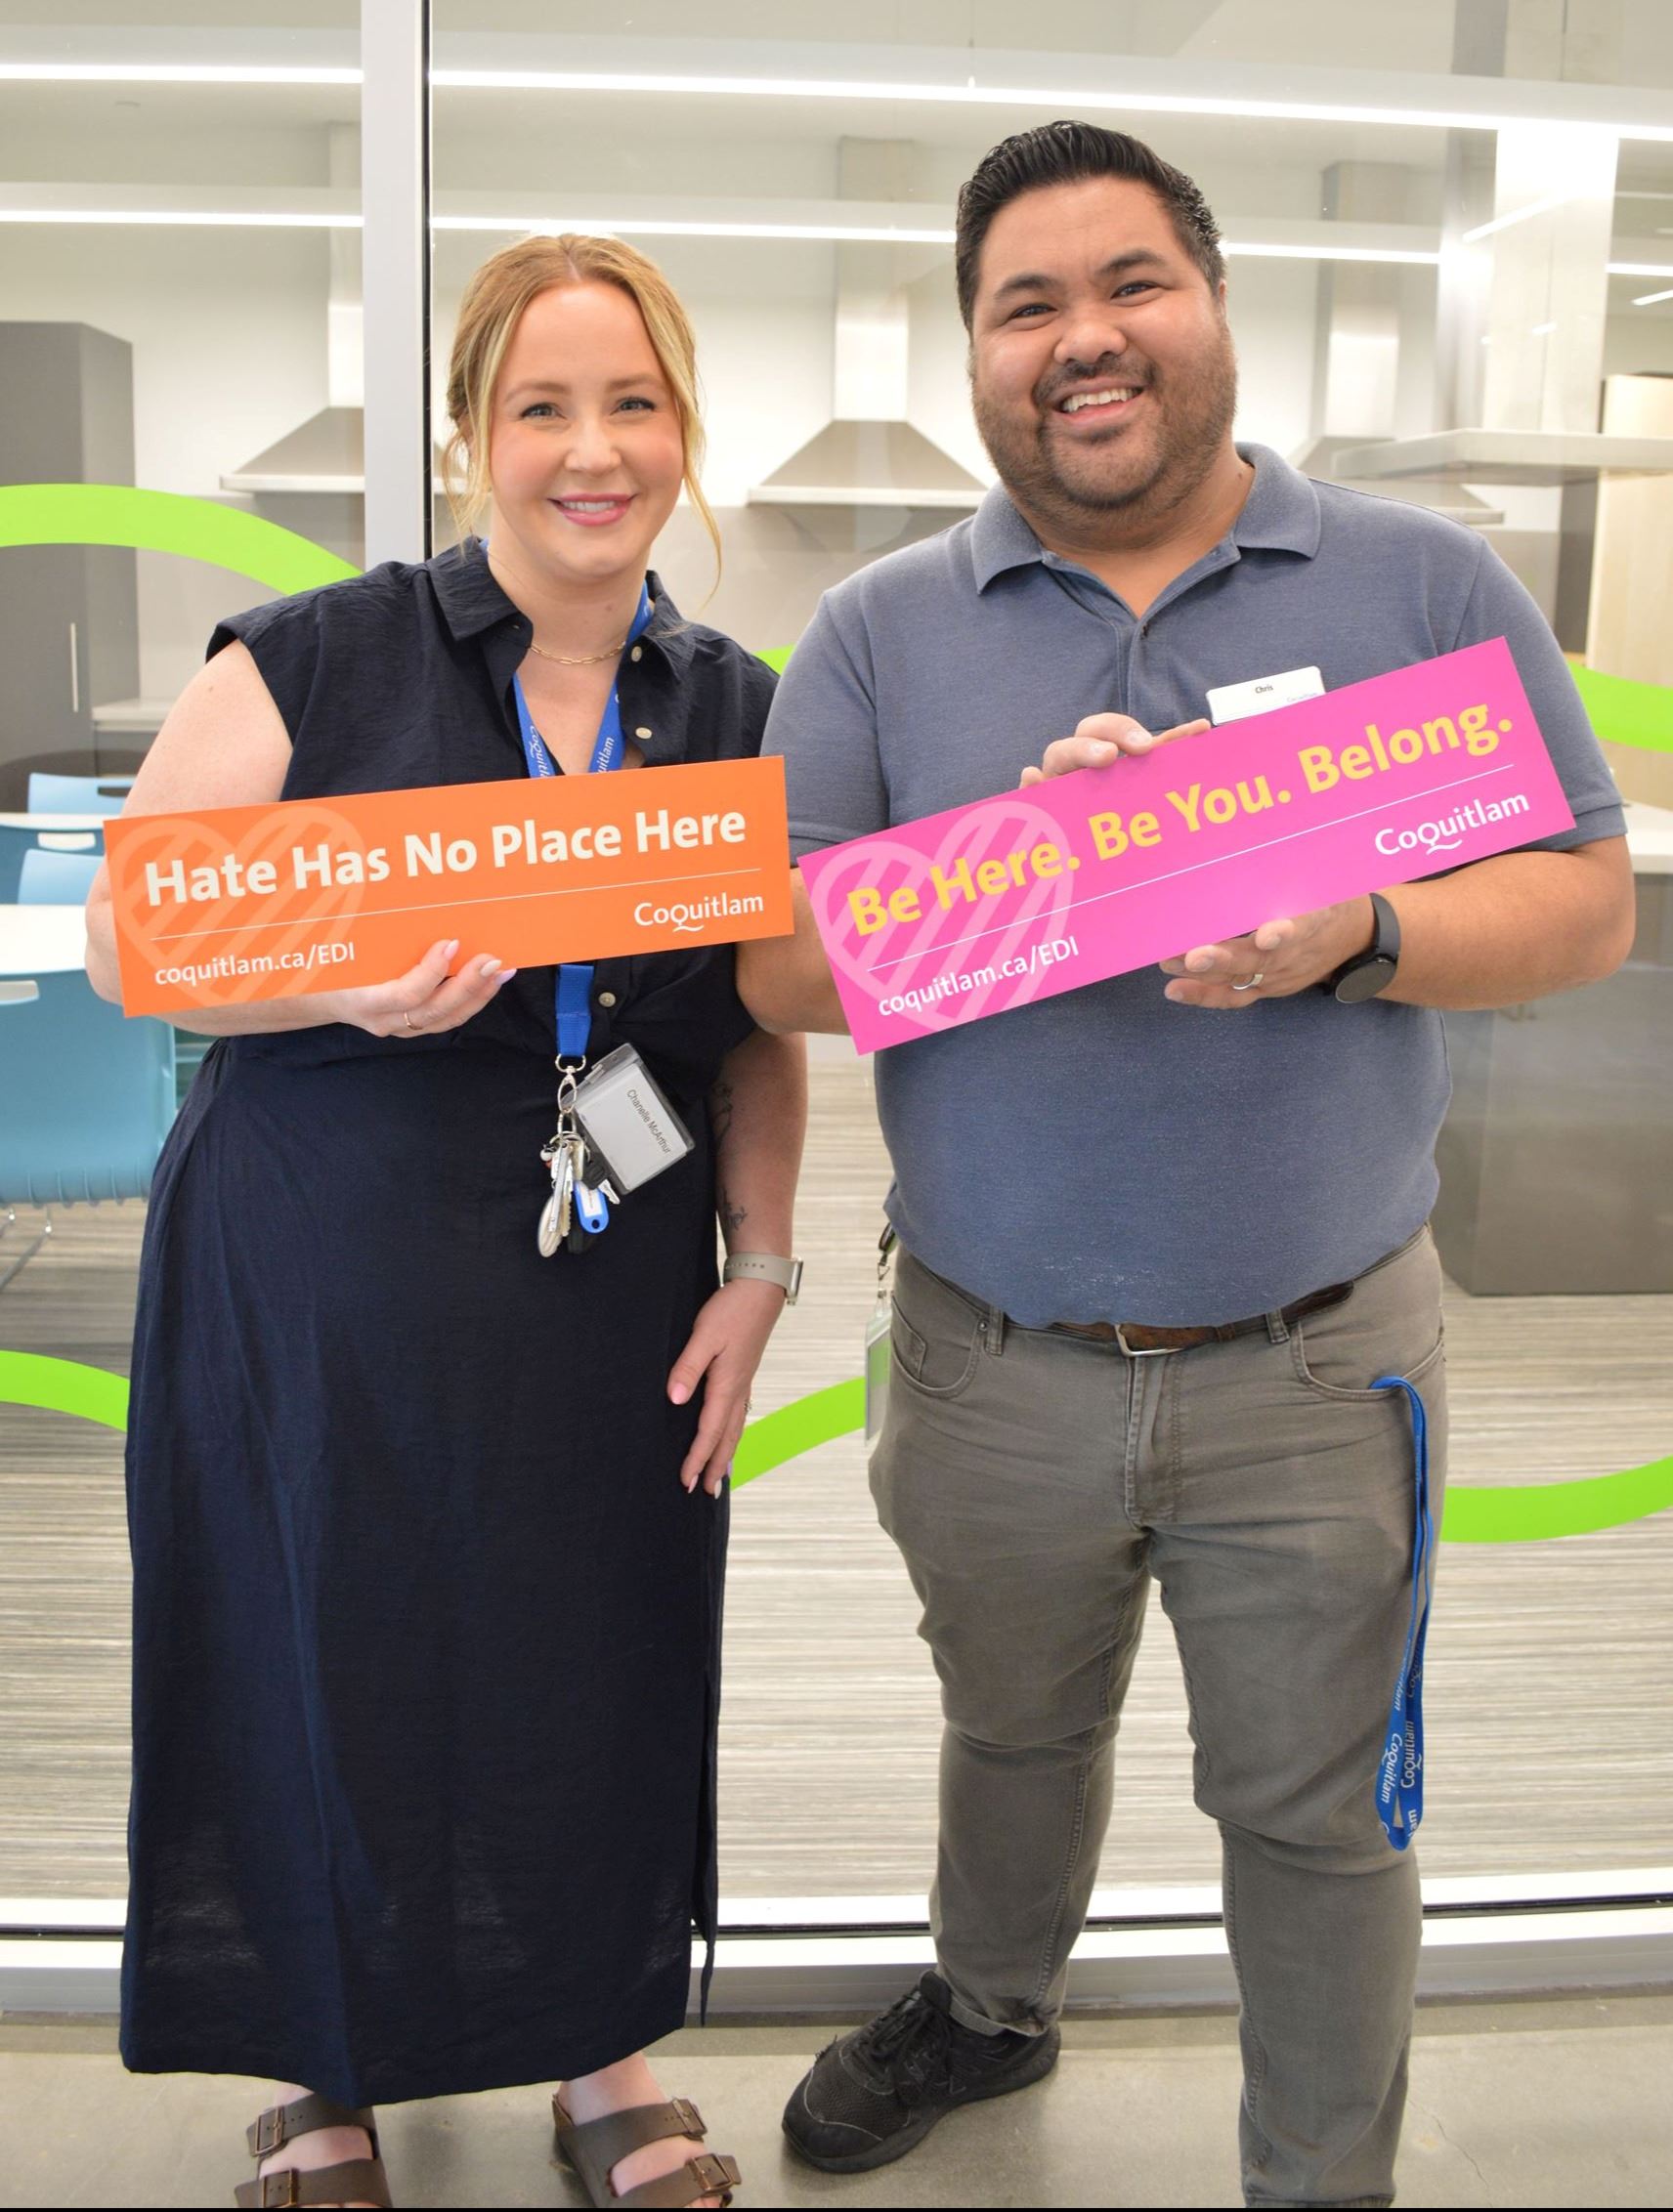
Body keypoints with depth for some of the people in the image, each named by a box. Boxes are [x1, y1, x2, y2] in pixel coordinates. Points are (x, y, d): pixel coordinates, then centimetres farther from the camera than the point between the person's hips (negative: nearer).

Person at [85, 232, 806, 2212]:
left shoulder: (739, 712, 5)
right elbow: (127, 936, -7)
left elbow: (763, 1026, 10)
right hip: (317, 1297, -2)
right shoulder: (309, 665, -6)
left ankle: (601, 2049, 37)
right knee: (324, 1671, 9)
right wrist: (346, 988, -24)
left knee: (600, 1672, 11)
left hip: (608, 1311, 3)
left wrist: (760, 1266, 1)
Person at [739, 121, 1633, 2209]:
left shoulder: (1422, 585, -3)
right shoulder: (882, 632, -1)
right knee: (1012, 1729, 26)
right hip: (995, 1364, 2)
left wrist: (1351, 941, -24)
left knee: (1312, 1807, 14)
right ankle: (988, 2004, 55)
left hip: (1313, 1367, -1)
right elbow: (780, 964, -7)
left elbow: (1585, 902, -5)